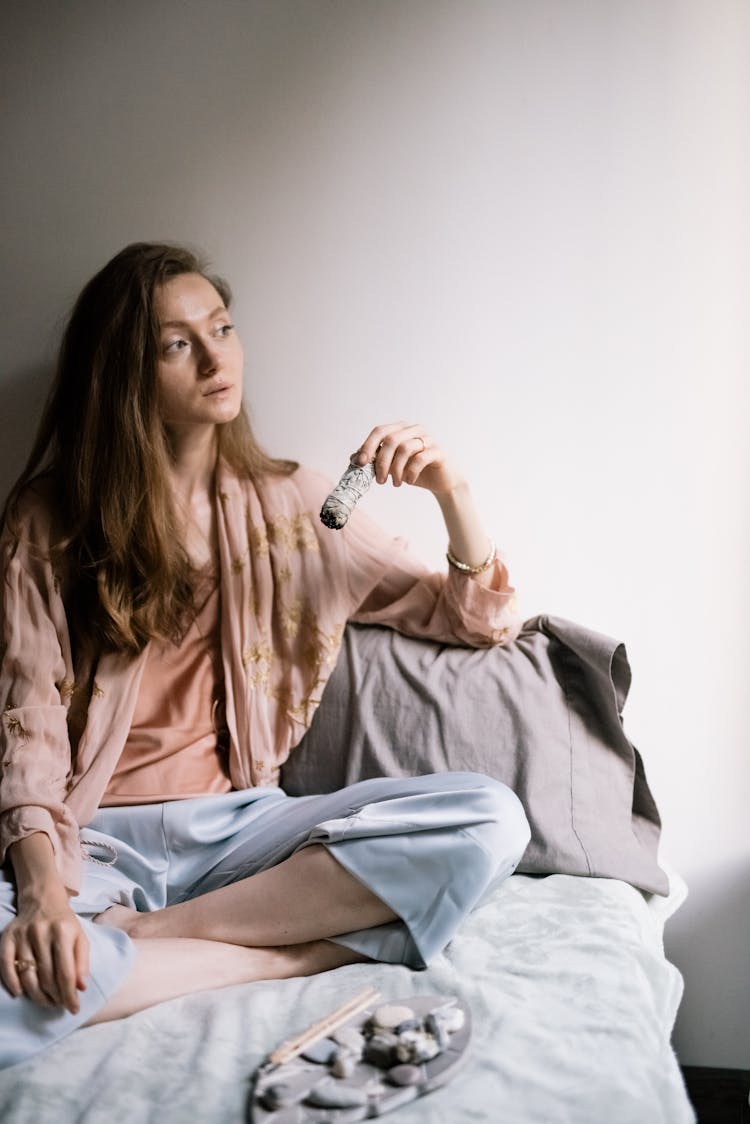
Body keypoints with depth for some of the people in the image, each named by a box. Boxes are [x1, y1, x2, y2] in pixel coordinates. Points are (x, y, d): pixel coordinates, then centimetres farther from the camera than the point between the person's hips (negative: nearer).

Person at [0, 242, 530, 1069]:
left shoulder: (289, 504, 9)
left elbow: (480, 621, 12)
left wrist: (450, 491, -7)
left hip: (236, 823, 4)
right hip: (96, 838, -3)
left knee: (490, 819, -23)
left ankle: (143, 934, -19)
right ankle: (298, 954, -18)